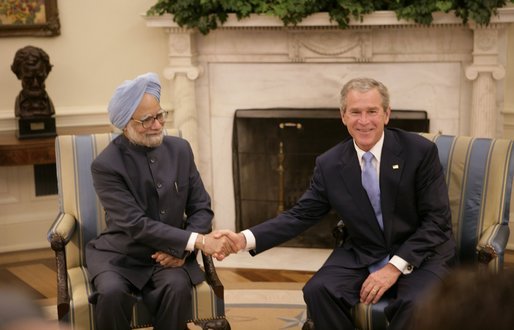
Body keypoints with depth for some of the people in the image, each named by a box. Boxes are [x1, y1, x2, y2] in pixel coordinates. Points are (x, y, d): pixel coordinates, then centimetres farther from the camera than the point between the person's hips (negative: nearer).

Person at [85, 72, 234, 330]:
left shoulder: (180, 149, 2)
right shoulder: (106, 165, -13)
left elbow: (201, 208, 5)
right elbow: (136, 225, -22)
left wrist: (183, 249, -14)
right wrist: (196, 241, -28)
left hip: (170, 254, 3)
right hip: (121, 255, -2)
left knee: (178, 287, -29)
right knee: (112, 293, -32)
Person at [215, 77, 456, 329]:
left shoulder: (420, 151, -9)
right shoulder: (329, 164, 0)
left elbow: (437, 219, -10)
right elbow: (301, 215, 2)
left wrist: (396, 266, -20)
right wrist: (245, 239, -13)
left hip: (422, 254, -3)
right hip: (361, 257, 3)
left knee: (418, 303, -33)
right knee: (317, 291, -23)